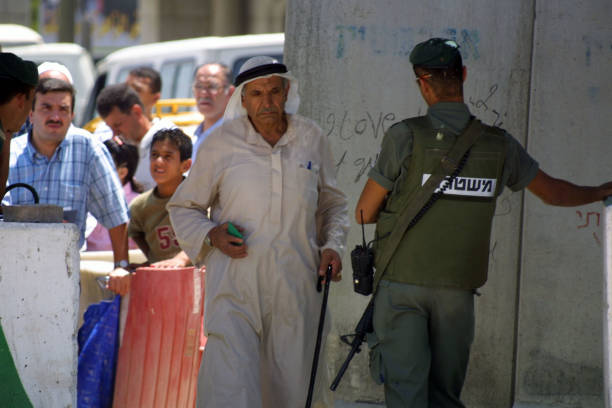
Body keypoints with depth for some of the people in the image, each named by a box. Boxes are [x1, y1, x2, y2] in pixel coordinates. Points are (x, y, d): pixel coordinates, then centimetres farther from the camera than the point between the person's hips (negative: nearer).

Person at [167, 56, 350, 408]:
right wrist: (211, 235, -8)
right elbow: (183, 207, 11)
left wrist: (333, 245, 5)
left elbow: (333, 204, 23)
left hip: (295, 287, 3)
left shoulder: (312, 139, 8)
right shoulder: (221, 143, 1)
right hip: (234, 286, -2)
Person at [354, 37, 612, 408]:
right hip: (458, 291, 3)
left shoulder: (406, 137, -12)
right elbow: (553, 191, 16)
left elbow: (365, 213, -5)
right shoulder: (499, 144, 0)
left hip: (402, 284, -3)